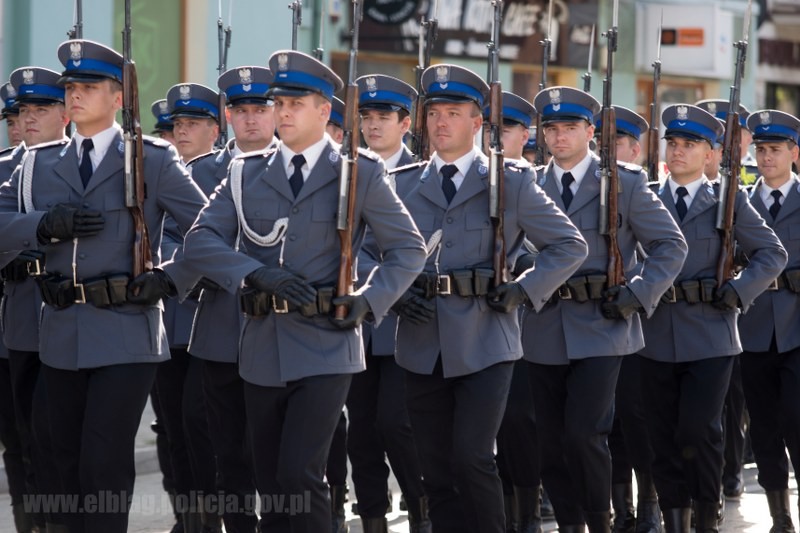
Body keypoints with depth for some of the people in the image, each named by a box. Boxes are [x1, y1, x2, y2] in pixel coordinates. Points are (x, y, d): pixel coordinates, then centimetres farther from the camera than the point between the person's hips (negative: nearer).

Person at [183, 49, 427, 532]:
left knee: (300, 475, -16)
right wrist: (258, 273, -16)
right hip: (262, 350, 4)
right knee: (270, 487, 9)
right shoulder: (248, 174, 9)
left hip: (324, 351, -4)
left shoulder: (359, 173, 1)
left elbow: (410, 248, 4)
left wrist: (369, 302, -10)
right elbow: (201, 240, 0)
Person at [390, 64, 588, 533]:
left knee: (472, 457, -13)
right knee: (436, 470, 6)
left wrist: (525, 291, -7)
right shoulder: (404, 185, 10)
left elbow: (570, 246, 5)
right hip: (424, 347, 4)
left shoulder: (511, 183, 2)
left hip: (484, 344, -4)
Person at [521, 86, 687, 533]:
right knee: (552, 441, 6)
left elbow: (672, 245, 3)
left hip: (600, 329, -3)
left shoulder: (625, 182, 0)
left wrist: (638, 296, -6)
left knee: (584, 433, -14)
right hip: (544, 331, 4)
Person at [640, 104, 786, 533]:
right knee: (665, 437, 5)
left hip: (709, 338, -2)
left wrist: (738, 292, -8)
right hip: (657, 337, 3)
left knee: (698, 432, -11)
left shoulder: (729, 202, 4)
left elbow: (772, 254, 4)